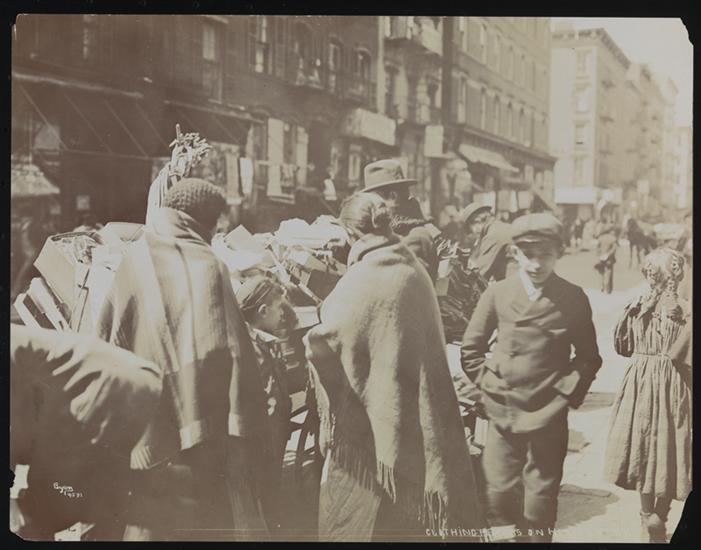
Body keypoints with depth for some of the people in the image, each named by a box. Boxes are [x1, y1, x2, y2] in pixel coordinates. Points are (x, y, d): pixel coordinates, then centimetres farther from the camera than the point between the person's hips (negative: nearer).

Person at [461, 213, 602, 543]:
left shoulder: (573, 299, -2)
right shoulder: (498, 294, -1)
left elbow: (589, 357, 6)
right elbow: (470, 349, 8)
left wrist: (567, 391, -3)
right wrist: (488, 383, 0)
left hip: (549, 416, -1)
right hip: (502, 412, 1)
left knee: (542, 495, 8)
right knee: (499, 491, 4)